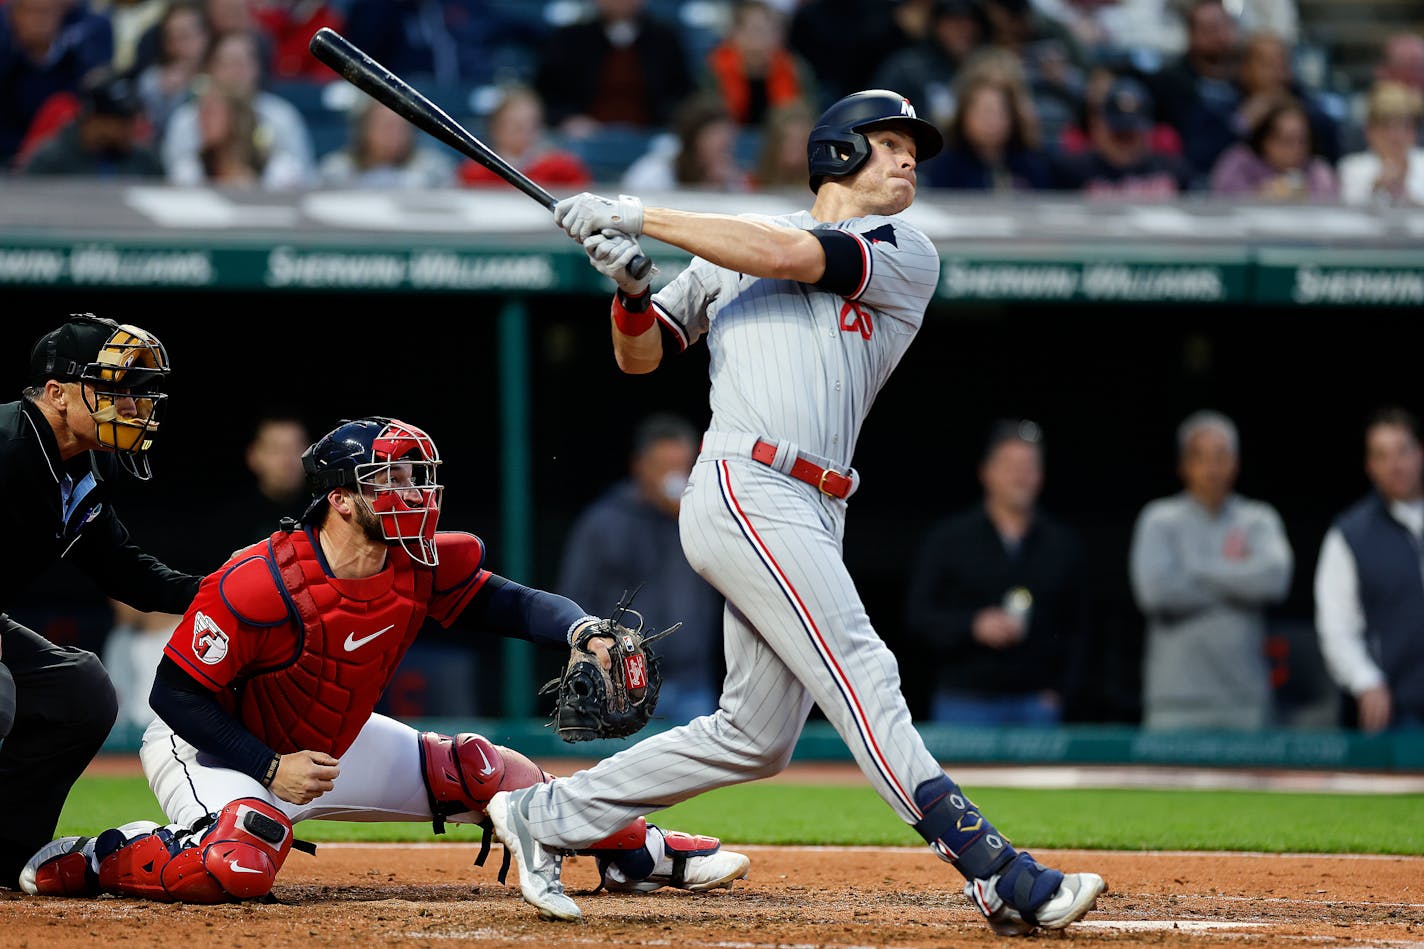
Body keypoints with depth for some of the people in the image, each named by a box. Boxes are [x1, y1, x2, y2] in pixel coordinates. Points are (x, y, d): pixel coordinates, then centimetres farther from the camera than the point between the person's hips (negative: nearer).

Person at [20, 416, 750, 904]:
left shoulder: (418, 567, -11)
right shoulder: (258, 586, -30)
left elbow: (508, 604, -7)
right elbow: (175, 693, -25)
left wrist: (583, 632, -29)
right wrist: (270, 768, -30)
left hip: (333, 745, 8)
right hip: (210, 748, -8)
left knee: (482, 770, 5)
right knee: (240, 866, -38)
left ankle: (636, 853, 21)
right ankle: (78, 863, -15)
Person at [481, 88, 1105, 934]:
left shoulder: (906, 254, 12)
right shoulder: (734, 238, 14)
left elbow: (791, 257, -5)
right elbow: (639, 355, 19)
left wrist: (640, 217, -6)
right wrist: (630, 286, -3)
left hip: (813, 515, 4)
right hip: (745, 490, -4)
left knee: (756, 736, 7)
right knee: (863, 678, -16)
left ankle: (546, 816, 20)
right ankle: (998, 878, -24)